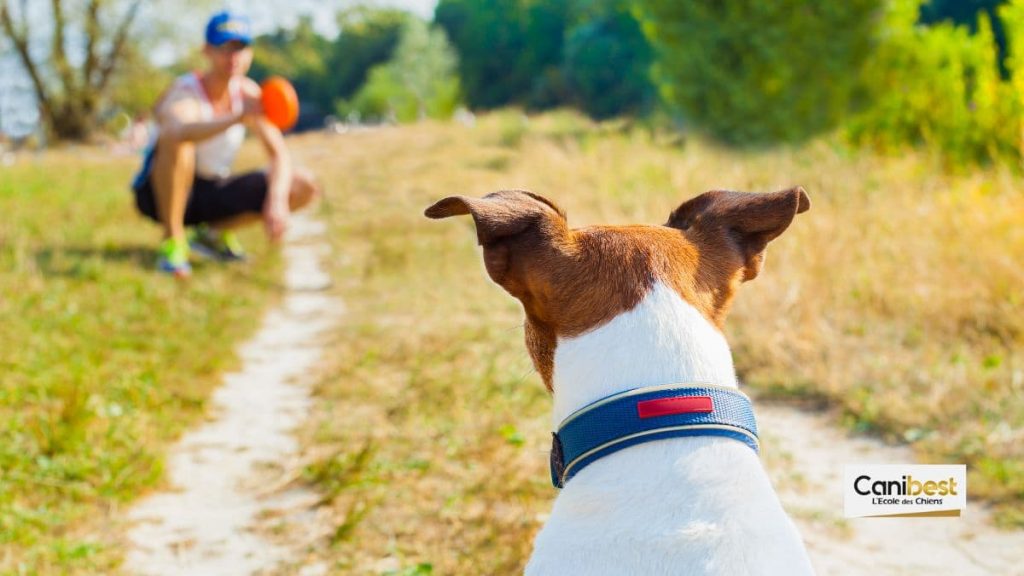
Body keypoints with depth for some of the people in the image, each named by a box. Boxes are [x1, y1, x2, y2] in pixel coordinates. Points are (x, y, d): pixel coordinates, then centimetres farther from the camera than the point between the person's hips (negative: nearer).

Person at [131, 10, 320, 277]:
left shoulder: (248, 93, -5)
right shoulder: (184, 93, -21)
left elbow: (279, 154, -7)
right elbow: (180, 130, -47)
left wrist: (277, 201, -27)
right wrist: (238, 118, -62)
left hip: (213, 192, 5)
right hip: (160, 193, -5)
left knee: (304, 187, -9)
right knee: (174, 137, -38)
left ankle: (213, 232, 4)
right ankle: (172, 242, -24)